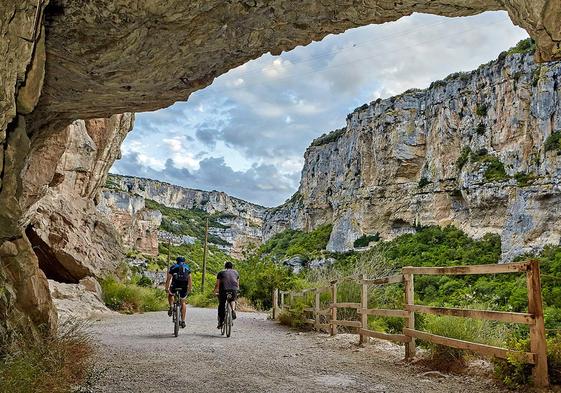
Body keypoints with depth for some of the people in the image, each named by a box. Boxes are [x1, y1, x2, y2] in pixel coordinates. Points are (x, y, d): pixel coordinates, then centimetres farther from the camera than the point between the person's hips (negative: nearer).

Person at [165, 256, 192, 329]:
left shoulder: (173, 267, 14)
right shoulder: (187, 268, 17)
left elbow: (168, 279, 6)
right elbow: (189, 279, 7)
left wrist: (167, 288, 6)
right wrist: (190, 288, 6)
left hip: (175, 285, -1)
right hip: (184, 287, 1)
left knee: (170, 294, 32)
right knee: (183, 303, 16)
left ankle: (171, 307, 8)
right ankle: (183, 321, 10)